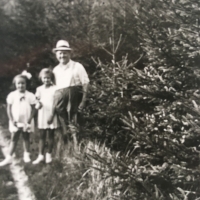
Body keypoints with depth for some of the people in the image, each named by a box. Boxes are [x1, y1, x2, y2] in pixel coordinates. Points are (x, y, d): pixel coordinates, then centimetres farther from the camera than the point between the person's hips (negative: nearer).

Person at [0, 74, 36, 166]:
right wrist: (12, 120, -8)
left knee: (26, 138, 11)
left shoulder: (30, 95, -6)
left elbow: (33, 109, -3)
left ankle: (26, 155, 24)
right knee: (14, 139, 3)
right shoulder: (12, 95, -5)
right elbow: (9, 109, -1)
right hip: (15, 122, 0)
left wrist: (29, 119, -12)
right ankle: (9, 158, 3)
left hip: (26, 122, 0)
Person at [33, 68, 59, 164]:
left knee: (51, 135, 6)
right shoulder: (39, 89, 7)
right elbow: (37, 100, 8)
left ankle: (49, 154, 17)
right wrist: (37, 104, -14)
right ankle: (41, 155, 9)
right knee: (42, 135, 5)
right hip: (42, 116, 2)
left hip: (52, 114, -2)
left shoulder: (55, 88, -2)